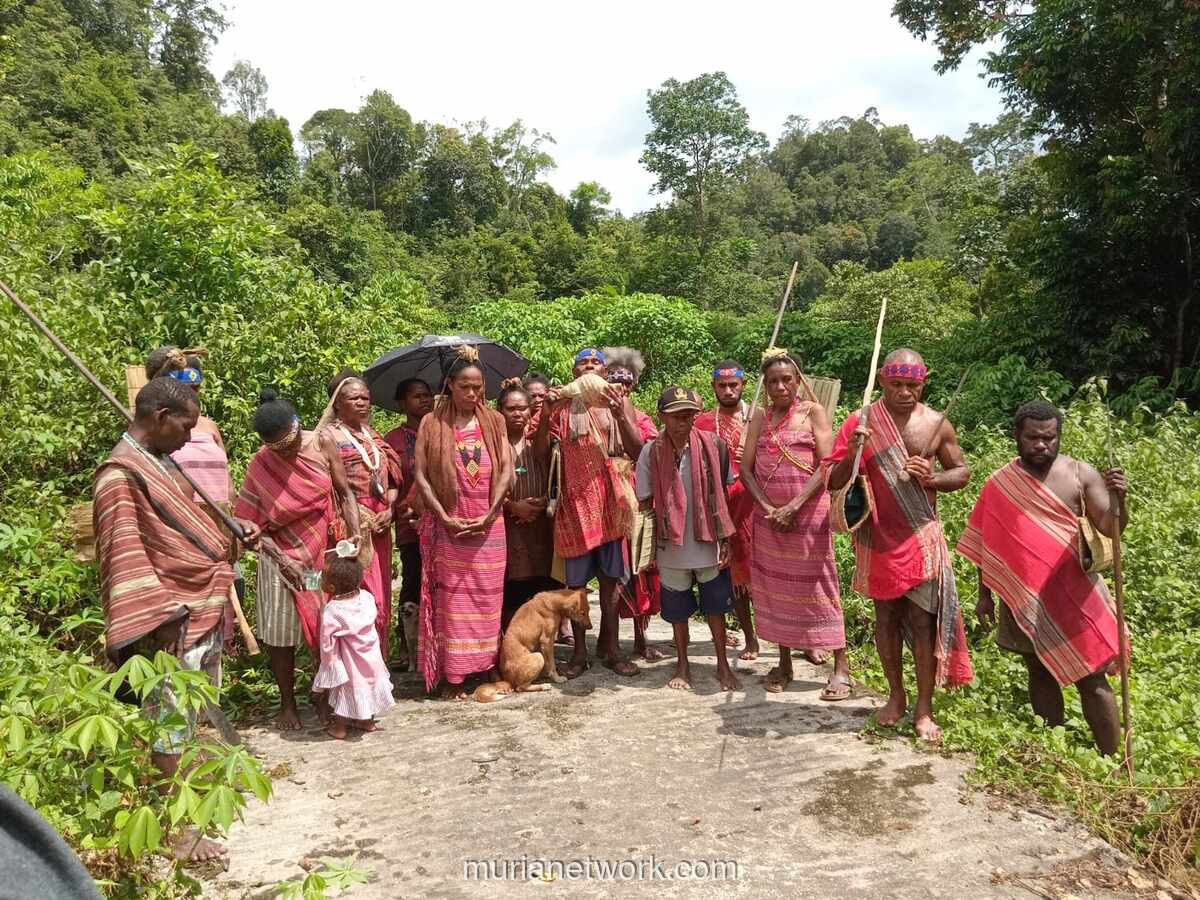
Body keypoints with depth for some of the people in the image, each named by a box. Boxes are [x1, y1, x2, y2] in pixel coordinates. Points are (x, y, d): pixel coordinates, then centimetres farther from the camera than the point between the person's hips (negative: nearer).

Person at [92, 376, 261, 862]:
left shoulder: (157, 463, 14)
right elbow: (125, 555, -22)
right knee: (171, 721, -1)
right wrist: (159, 616, -26)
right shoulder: (121, 474, -16)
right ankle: (177, 829, 9)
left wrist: (231, 527, 13)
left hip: (202, 609, 10)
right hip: (172, 621, -10)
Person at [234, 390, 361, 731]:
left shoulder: (322, 443, -8)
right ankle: (287, 704, 21)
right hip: (283, 554, -1)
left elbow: (345, 493, -6)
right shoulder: (260, 465, -10)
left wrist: (356, 535, -18)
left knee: (326, 627, 8)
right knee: (280, 631, 5)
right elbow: (251, 523, -8)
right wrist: (280, 559, -18)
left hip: (325, 549, 1)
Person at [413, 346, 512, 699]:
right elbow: (420, 475, -2)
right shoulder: (432, 423, 2)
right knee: (451, 600, 1)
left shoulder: (493, 421, 6)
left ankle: (488, 667, 19)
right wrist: (445, 518, -11)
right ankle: (451, 676, 10)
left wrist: (489, 515, -10)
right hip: (448, 525, -1)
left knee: (487, 598, 7)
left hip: (488, 524, 2)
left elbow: (505, 470, 1)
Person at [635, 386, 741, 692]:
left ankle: (723, 665, 29)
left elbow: (722, 495, 1)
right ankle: (682, 666, 33)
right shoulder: (652, 452, -8)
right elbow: (644, 502, -1)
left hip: (709, 543, 0)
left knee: (715, 606, 11)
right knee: (678, 609, 14)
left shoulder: (713, 445, -8)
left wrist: (725, 537, 0)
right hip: (672, 546, 0)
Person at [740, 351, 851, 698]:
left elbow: (827, 465, -10)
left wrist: (793, 508, -15)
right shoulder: (760, 417, 9)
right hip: (768, 516, 4)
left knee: (818, 587, -2)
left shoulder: (812, 411, -1)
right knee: (774, 588, 9)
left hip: (808, 513, -4)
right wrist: (769, 509, -9)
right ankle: (784, 662, 22)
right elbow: (746, 469, 5)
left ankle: (841, 667, 8)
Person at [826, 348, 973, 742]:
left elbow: (963, 472, 9)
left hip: (921, 536, 0)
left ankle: (924, 709, 15)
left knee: (924, 621, 2)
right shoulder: (859, 422, -5)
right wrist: (851, 455, -25)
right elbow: (832, 481, -5)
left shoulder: (936, 424, -2)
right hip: (877, 537, 0)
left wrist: (934, 479, -13)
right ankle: (896, 695, 31)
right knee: (886, 617, 13)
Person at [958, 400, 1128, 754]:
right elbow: (988, 544, 8)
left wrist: (1119, 499, -27)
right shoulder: (999, 483, 2)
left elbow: (1111, 528, -7)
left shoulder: (1080, 474, -3)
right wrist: (984, 593, 8)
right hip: (1024, 596, 2)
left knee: (1091, 679, 0)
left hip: (1072, 593, -2)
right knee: (1040, 673, 12)